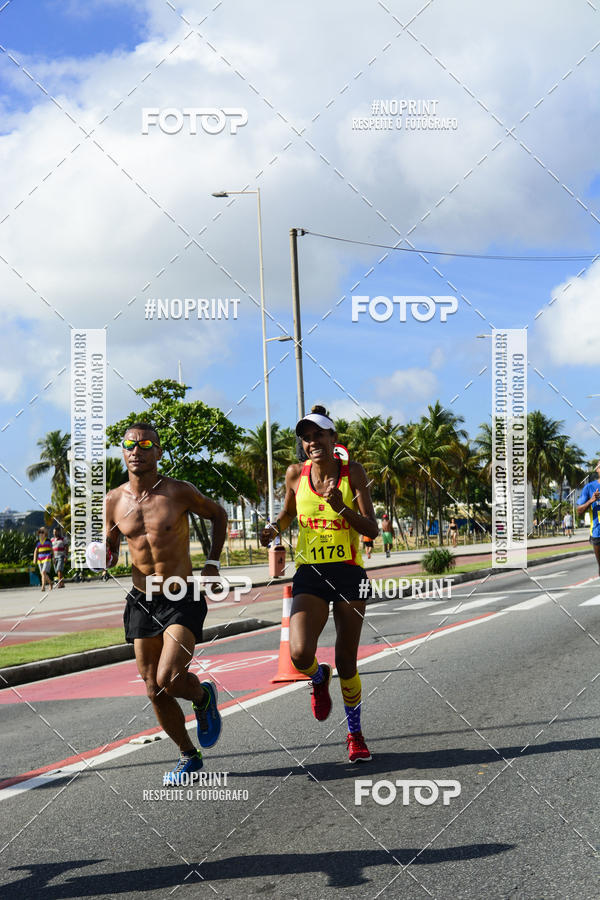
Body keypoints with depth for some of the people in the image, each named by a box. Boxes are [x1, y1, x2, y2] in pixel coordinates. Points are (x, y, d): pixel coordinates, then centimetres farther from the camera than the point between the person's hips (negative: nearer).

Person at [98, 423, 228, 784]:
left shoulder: (179, 492, -10)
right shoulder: (114, 501, 0)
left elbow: (218, 514, 9)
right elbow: (111, 552, 14)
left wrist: (213, 562, 0)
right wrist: (103, 559, -10)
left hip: (182, 600, -4)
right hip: (141, 602, 4)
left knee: (169, 680, -20)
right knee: (155, 692, 6)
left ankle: (203, 696, 15)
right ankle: (189, 756, 26)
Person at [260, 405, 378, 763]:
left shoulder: (352, 472, -4)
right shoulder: (296, 474, 1)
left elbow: (372, 529, -7)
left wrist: (341, 508, -22)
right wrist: (275, 528, 1)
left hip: (349, 572, -1)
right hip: (310, 573, 1)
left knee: (347, 662, 4)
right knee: (300, 654, -20)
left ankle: (355, 734, 24)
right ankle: (319, 678, 18)